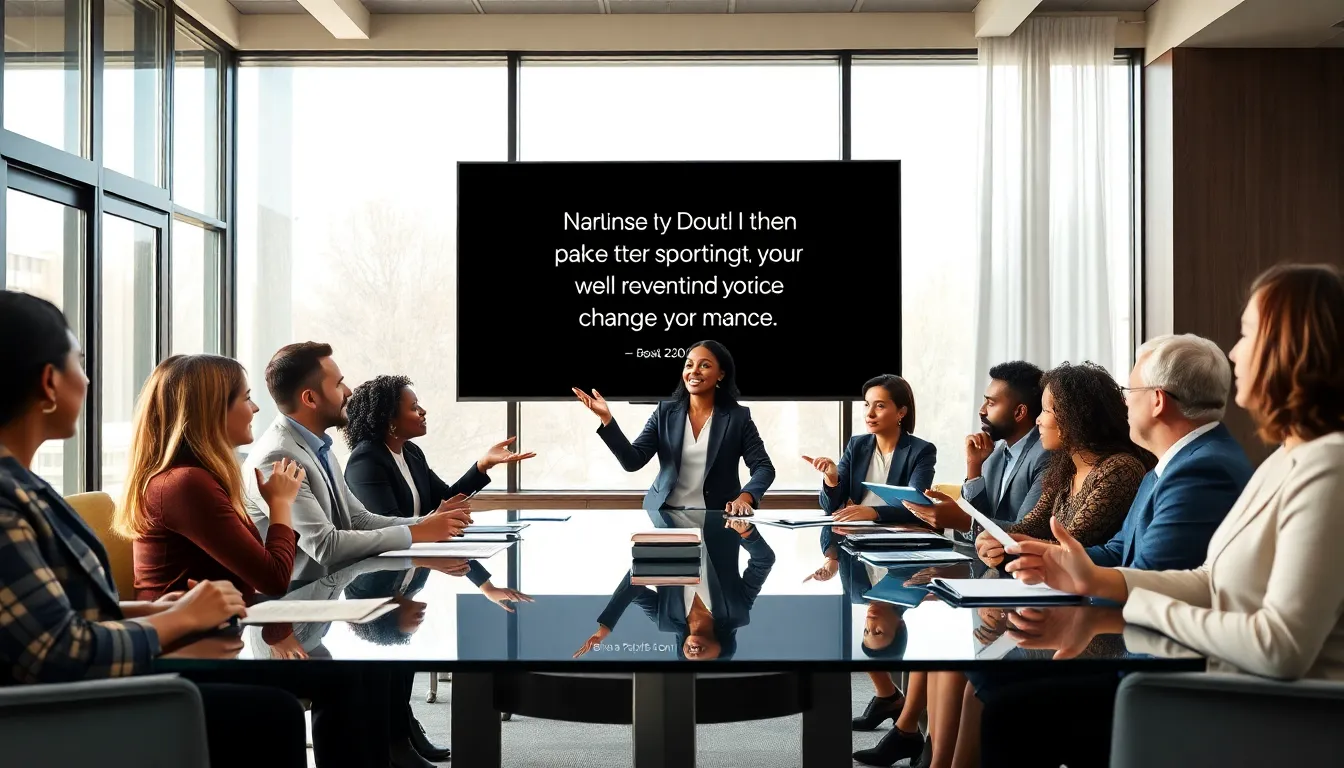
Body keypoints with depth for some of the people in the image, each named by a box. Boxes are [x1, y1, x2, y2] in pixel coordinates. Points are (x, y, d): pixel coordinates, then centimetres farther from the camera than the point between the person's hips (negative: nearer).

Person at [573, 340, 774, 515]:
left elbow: (764, 467, -2)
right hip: (665, 513, 2)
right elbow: (632, 461, -3)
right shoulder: (665, 412, 5)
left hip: (716, 517, -1)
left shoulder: (738, 416, 0)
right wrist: (606, 418, -16)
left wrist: (744, 498, -22)